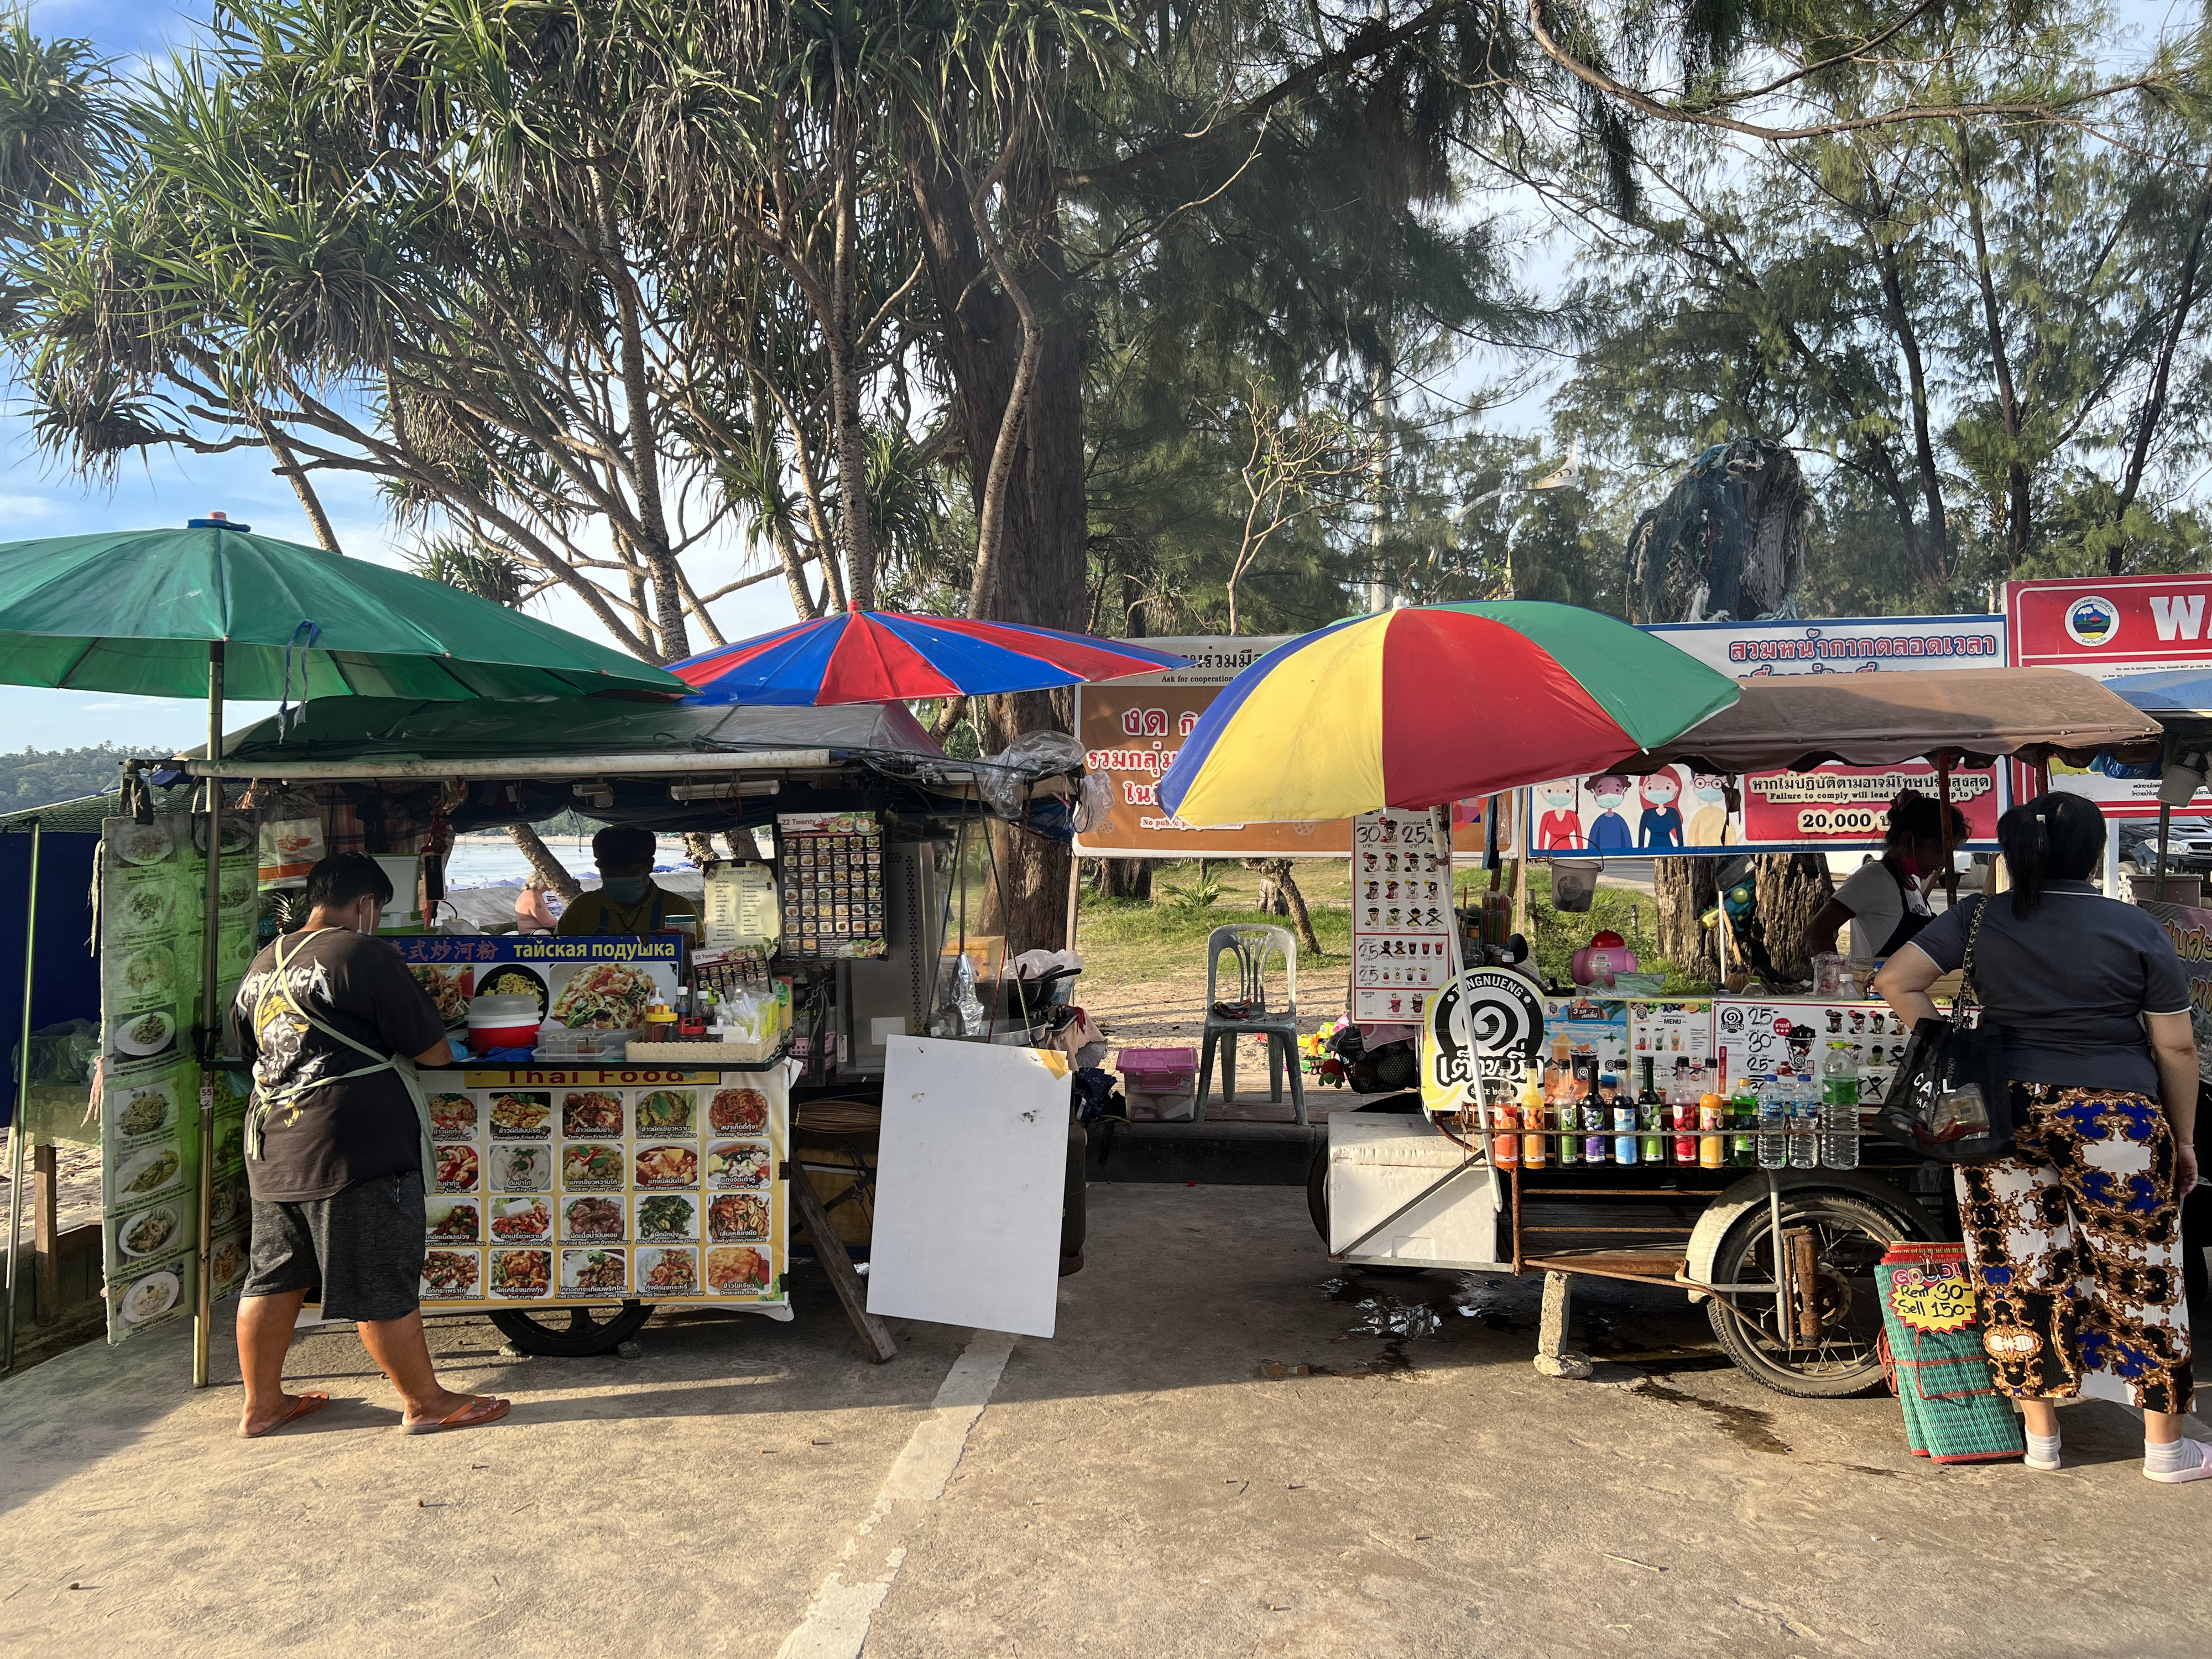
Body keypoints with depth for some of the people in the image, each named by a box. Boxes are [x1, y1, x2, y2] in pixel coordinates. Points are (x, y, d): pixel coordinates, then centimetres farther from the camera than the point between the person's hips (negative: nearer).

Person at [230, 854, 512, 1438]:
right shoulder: (362, 953, -11)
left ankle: (262, 1403, 28)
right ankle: (426, 1402, 12)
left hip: (273, 1148, 8)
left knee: (273, 1278, 17)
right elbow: (434, 1051, -10)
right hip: (356, 1145, -8)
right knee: (384, 1283, 1)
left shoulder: (262, 964, 13)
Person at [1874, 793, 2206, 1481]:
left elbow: (1895, 981, -5)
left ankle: (2041, 1436, 20)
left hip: (2004, 1116, 2)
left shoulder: (1979, 918, 0)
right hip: (2115, 1127, -2)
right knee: (2140, 1279, 12)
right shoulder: (2137, 930, -4)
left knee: (2022, 1275, 10)